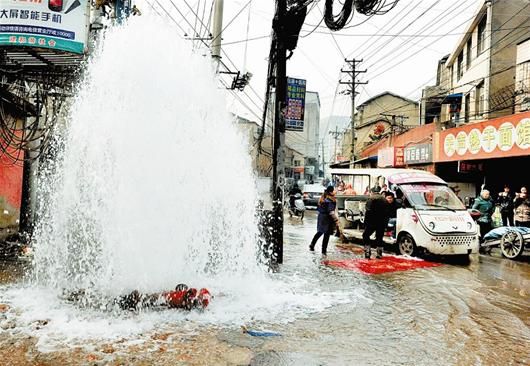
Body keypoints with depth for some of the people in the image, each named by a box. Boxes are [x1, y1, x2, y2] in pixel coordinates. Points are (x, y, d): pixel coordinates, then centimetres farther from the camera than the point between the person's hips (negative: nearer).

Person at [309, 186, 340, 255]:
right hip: (327, 218, -8)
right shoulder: (331, 200, -19)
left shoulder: (322, 198, 6)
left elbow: (318, 208, 13)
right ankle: (324, 250, 8)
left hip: (321, 216, 8)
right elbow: (331, 212, -23)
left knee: (320, 232, 23)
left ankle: (312, 245, 26)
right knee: (327, 234, 2)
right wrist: (336, 220, -18)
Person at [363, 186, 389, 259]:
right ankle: (379, 254, 17)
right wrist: (385, 223, 18)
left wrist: (365, 222, -9)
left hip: (373, 222, -6)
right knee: (379, 237, 16)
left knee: (366, 235, 4)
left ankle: (367, 252, -5)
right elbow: (387, 213, 15)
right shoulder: (384, 200, 15)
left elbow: (368, 211, -14)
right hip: (383, 222, 6)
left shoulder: (371, 199, -6)